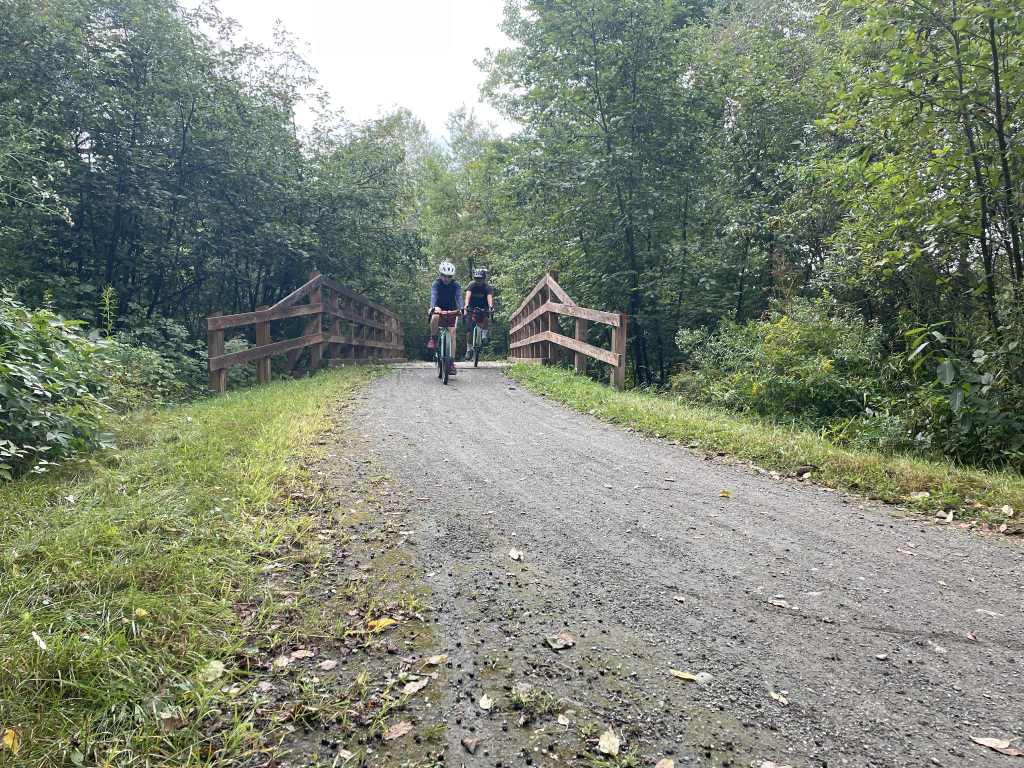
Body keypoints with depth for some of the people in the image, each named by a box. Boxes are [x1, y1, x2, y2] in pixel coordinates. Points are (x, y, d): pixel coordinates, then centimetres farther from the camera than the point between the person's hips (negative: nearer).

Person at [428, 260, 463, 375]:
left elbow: (459, 297, -25)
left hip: (452, 311, 1)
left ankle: (452, 362, -10)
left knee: (452, 335, -11)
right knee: (435, 317, -38)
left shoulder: (455, 284, -11)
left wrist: (461, 308, -46)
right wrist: (433, 307, -52)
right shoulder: (436, 284, -14)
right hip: (439, 309, -1)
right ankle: (433, 339, -15)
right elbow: (433, 296, -31)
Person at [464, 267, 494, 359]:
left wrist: (491, 306, -54)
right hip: (472, 308, 0)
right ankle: (469, 349, -4)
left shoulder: (487, 287, -16)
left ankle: (484, 334, -12)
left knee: (485, 317, -33)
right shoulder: (471, 285, -14)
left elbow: (489, 296, -33)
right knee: (469, 328, -11)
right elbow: (468, 295, -31)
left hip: (483, 309, 0)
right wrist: (466, 305, -50)